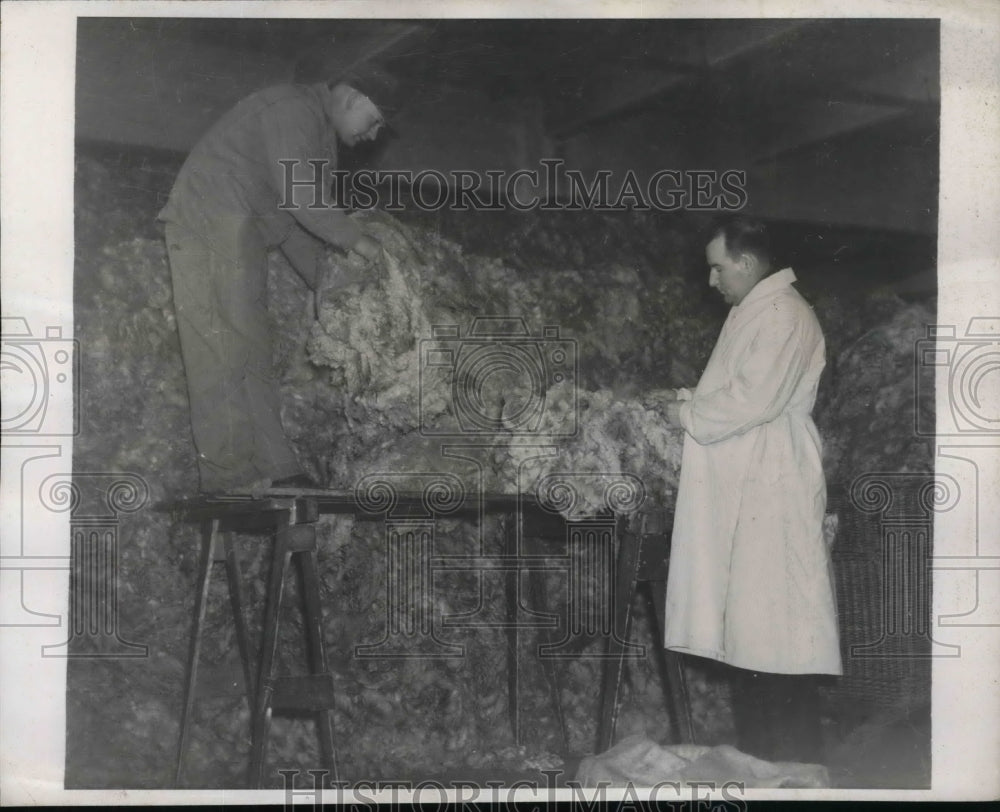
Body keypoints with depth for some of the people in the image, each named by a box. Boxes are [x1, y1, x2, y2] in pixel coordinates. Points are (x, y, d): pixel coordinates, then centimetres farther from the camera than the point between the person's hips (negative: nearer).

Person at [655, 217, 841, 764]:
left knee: (775, 624, -8)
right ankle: (758, 754, 19)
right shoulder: (753, 313, 19)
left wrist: (690, 416, -10)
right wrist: (693, 401, 10)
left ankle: (792, 760, -2)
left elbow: (756, 400, -21)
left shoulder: (783, 315, -12)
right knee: (749, 630, 11)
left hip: (771, 490, -10)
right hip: (741, 490, 10)